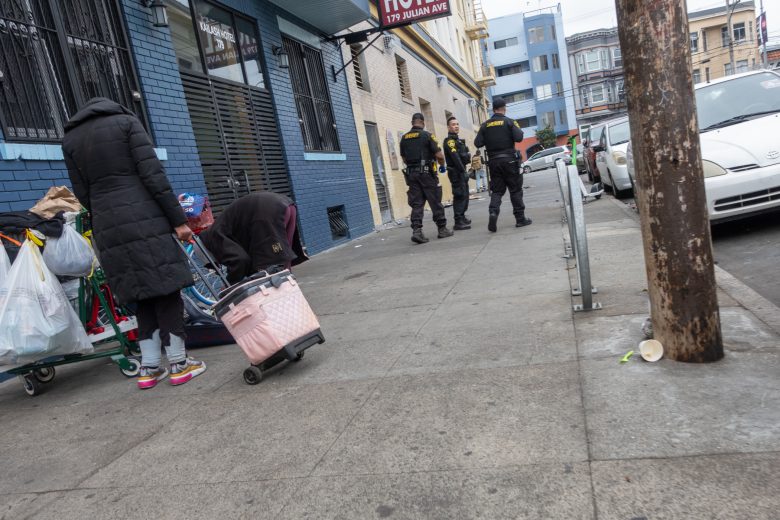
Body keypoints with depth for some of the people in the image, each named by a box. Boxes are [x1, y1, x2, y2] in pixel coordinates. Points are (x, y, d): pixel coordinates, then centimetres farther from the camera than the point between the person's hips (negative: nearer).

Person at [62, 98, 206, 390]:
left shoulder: (70, 138, 17)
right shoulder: (126, 121, 5)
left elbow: (82, 193, 12)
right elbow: (153, 174, -6)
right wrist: (178, 219, -7)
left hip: (107, 227, 5)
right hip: (144, 219, -5)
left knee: (142, 296, 11)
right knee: (166, 289, 0)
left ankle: (149, 367, 11)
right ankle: (178, 363, 3)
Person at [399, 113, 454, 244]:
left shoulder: (404, 138, 9)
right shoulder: (427, 135, -6)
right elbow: (439, 155, -9)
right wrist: (442, 166, 9)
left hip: (411, 173, 4)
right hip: (426, 172, -4)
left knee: (416, 204, 3)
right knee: (435, 202, 5)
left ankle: (416, 231, -9)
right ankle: (442, 229, 11)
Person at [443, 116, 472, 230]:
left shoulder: (458, 140, 21)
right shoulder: (449, 140, -11)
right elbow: (455, 157, -21)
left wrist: (468, 157, 8)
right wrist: (463, 171, -24)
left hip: (461, 172, 10)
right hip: (456, 172, -10)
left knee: (464, 195, 15)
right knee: (460, 195, -13)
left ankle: (462, 218, 26)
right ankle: (458, 222, -13)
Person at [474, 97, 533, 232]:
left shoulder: (485, 125, 5)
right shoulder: (509, 122, -4)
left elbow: (477, 143, -1)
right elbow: (519, 138, -14)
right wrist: (519, 131, 8)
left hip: (493, 161, 3)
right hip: (509, 159, -3)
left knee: (497, 190, 8)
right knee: (515, 189, 5)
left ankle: (493, 212, -17)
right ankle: (520, 218, 7)